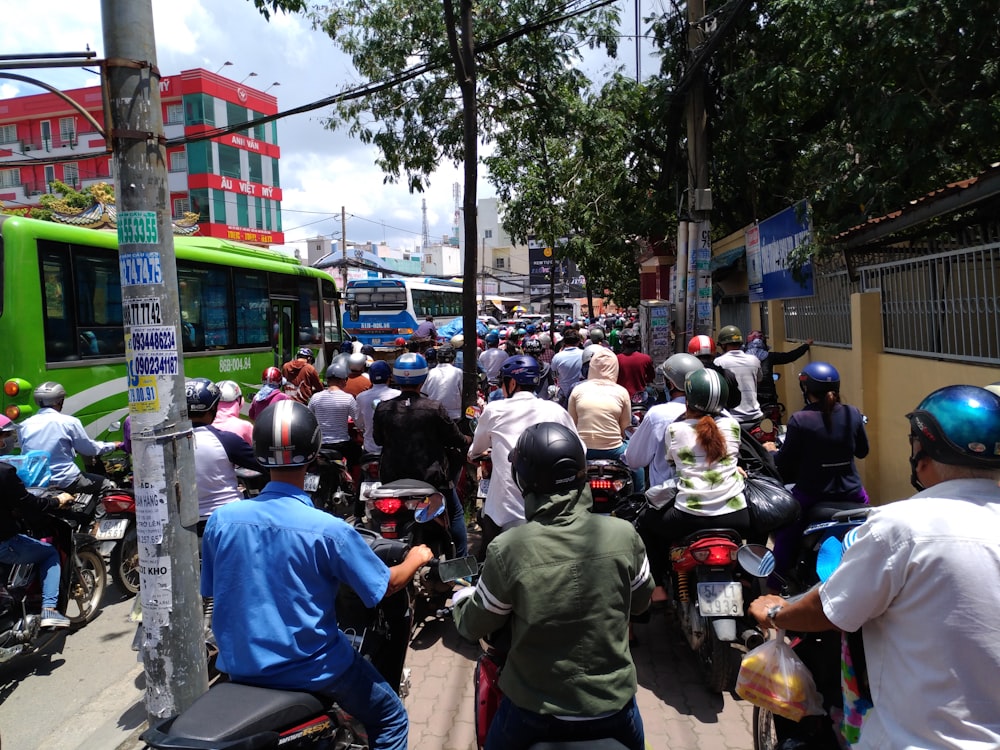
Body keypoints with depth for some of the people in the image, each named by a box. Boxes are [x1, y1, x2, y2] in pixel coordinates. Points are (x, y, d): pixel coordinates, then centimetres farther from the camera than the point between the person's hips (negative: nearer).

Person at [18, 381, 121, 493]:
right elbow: (90, 449, 0)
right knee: (109, 486, 11)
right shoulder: (69, 422, -9)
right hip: (66, 482, -6)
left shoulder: (24, 425, 4)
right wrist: (114, 446, 18)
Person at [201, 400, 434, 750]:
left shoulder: (221, 519, -11)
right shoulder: (328, 530, -24)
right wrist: (416, 559, 9)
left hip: (239, 666, 5)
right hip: (310, 668, -5)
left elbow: (210, 589, 3)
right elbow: (386, 585, -12)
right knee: (391, 718, 19)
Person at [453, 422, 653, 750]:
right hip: (613, 705, 2)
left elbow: (472, 627, -7)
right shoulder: (624, 534, -17)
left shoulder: (507, 549, -23)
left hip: (534, 711, -1)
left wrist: (462, 593, 14)